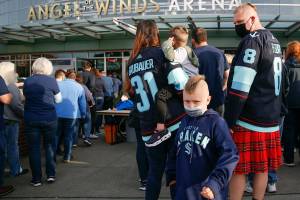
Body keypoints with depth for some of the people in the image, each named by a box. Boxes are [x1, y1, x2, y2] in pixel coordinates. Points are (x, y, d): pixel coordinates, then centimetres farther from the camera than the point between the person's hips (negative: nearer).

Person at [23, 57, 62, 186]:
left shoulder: (27, 81, 1)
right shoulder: (51, 80, -6)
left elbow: (25, 97, 15)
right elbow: (58, 100, 4)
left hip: (30, 119, 1)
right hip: (49, 118, -1)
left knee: (34, 148, 7)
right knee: (49, 146, 13)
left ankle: (36, 179, 11)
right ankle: (51, 175, 15)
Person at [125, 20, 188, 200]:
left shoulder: (132, 62, 11)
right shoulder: (163, 53, -4)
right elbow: (181, 85, -13)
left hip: (149, 129, 5)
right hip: (173, 122, -4)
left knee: (155, 171, 17)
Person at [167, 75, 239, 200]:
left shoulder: (216, 122, -12)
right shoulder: (184, 122, 8)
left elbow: (229, 155, -19)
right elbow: (175, 150, 18)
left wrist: (215, 183, -24)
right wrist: (172, 174, 14)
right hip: (184, 189, 6)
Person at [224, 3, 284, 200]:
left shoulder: (252, 40, -13)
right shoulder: (274, 41, 15)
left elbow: (240, 88, -20)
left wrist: (229, 121, -17)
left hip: (249, 118, -9)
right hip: (271, 117, 9)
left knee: (238, 168, 1)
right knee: (262, 168, 14)